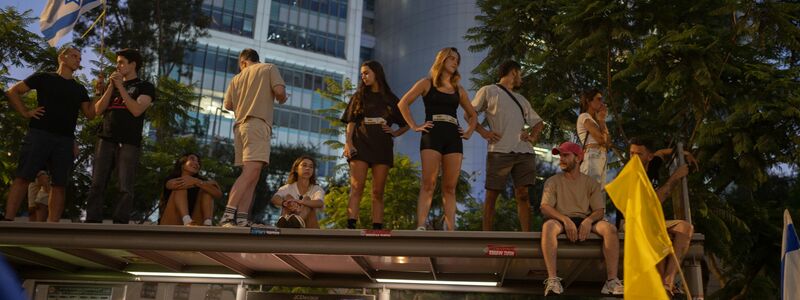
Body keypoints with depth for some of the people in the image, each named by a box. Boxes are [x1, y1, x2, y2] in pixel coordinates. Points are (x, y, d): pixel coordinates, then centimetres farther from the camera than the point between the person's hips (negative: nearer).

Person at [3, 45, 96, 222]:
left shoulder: (79, 89, 19)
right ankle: (8, 220, -11)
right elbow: (13, 92, 10)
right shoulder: (44, 78, 9)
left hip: (65, 140, 4)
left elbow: (90, 114, 10)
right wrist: (25, 113, -1)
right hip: (39, 134, -3)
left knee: (59, 184, -3)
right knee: (23, 177, -10)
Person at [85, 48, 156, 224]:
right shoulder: (113, 85, 23)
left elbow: (136, 110, -9)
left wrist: (121, 87, -6)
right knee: (97, 185, -3)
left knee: (125, 189, -10)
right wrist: (111, 87, 1)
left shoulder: (145, 87, 8)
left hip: (129, 143, -4)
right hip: (106, 140, 5)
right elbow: (98, 110, 10)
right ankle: (91, 225, -3)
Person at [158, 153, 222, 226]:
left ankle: (207, 224, -31)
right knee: (181, 186, -12)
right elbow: (174, 185, -18)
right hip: (170, 225, -2)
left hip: (193, 224, 3)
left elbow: (218, 193, -5)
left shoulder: (201, 180, 15)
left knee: (206, 189, -3)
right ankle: (187, 221, -41)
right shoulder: (171, 178, 10)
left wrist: (197, 182, -19)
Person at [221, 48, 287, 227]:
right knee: (251, 171, -19)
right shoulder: (269, 68, 10)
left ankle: (241, 219, -13)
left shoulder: (237, 78, 23)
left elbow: (227, 105, 19)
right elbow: (279, 91, -5)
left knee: (250, 175, 1)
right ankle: (228, 215, -32)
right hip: (257, 124, -6)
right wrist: (281, 99, 17)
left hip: (240, 126, 6)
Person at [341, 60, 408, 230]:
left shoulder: (391, 99, 15)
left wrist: (395, 133, 1)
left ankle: (377, 230, -5)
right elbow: (350, 123, 7)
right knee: (356, 188, -14)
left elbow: (406, 124, 20)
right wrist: (348, 143, -8)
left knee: (378, 192, -2)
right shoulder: (359, 97, 16)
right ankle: (350, 228, -24)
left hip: (382, 147, 1)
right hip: (360, 145, -1)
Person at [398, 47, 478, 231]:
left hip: (454, 138, 4)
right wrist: (414, 126, -4)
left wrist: (469, 132, 13)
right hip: (432, 135, -4)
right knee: (428, 184, -13)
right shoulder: (427, 83, 10)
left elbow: (472, 114, 30)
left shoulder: (459, 89, 21)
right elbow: (403, 103, 4)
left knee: (450, 188, -1)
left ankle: (451, 232, -3)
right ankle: (420, 228, -19)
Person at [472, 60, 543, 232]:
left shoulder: (521, 100, 28)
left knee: (522, 194, -1)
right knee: (492, 194, -3)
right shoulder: (488, 91, 11)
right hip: (499, 151, -5)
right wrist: (483, 132, -6)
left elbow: (538, 123, 32)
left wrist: (533, 136, 11)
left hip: (524, 152, 5)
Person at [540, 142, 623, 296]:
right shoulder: (552, 182, 8)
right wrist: (565, 220, -22)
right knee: (548, 226, -37)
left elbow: (599, 211, 4)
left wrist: (588, 220, -20)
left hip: (585, 221, 2)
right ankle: (552, 279, -40)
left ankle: (612, 280, -27)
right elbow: (545, 208, -4)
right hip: (562, 220, -1)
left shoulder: (591, 183, 12)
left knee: (610, 228, -28)